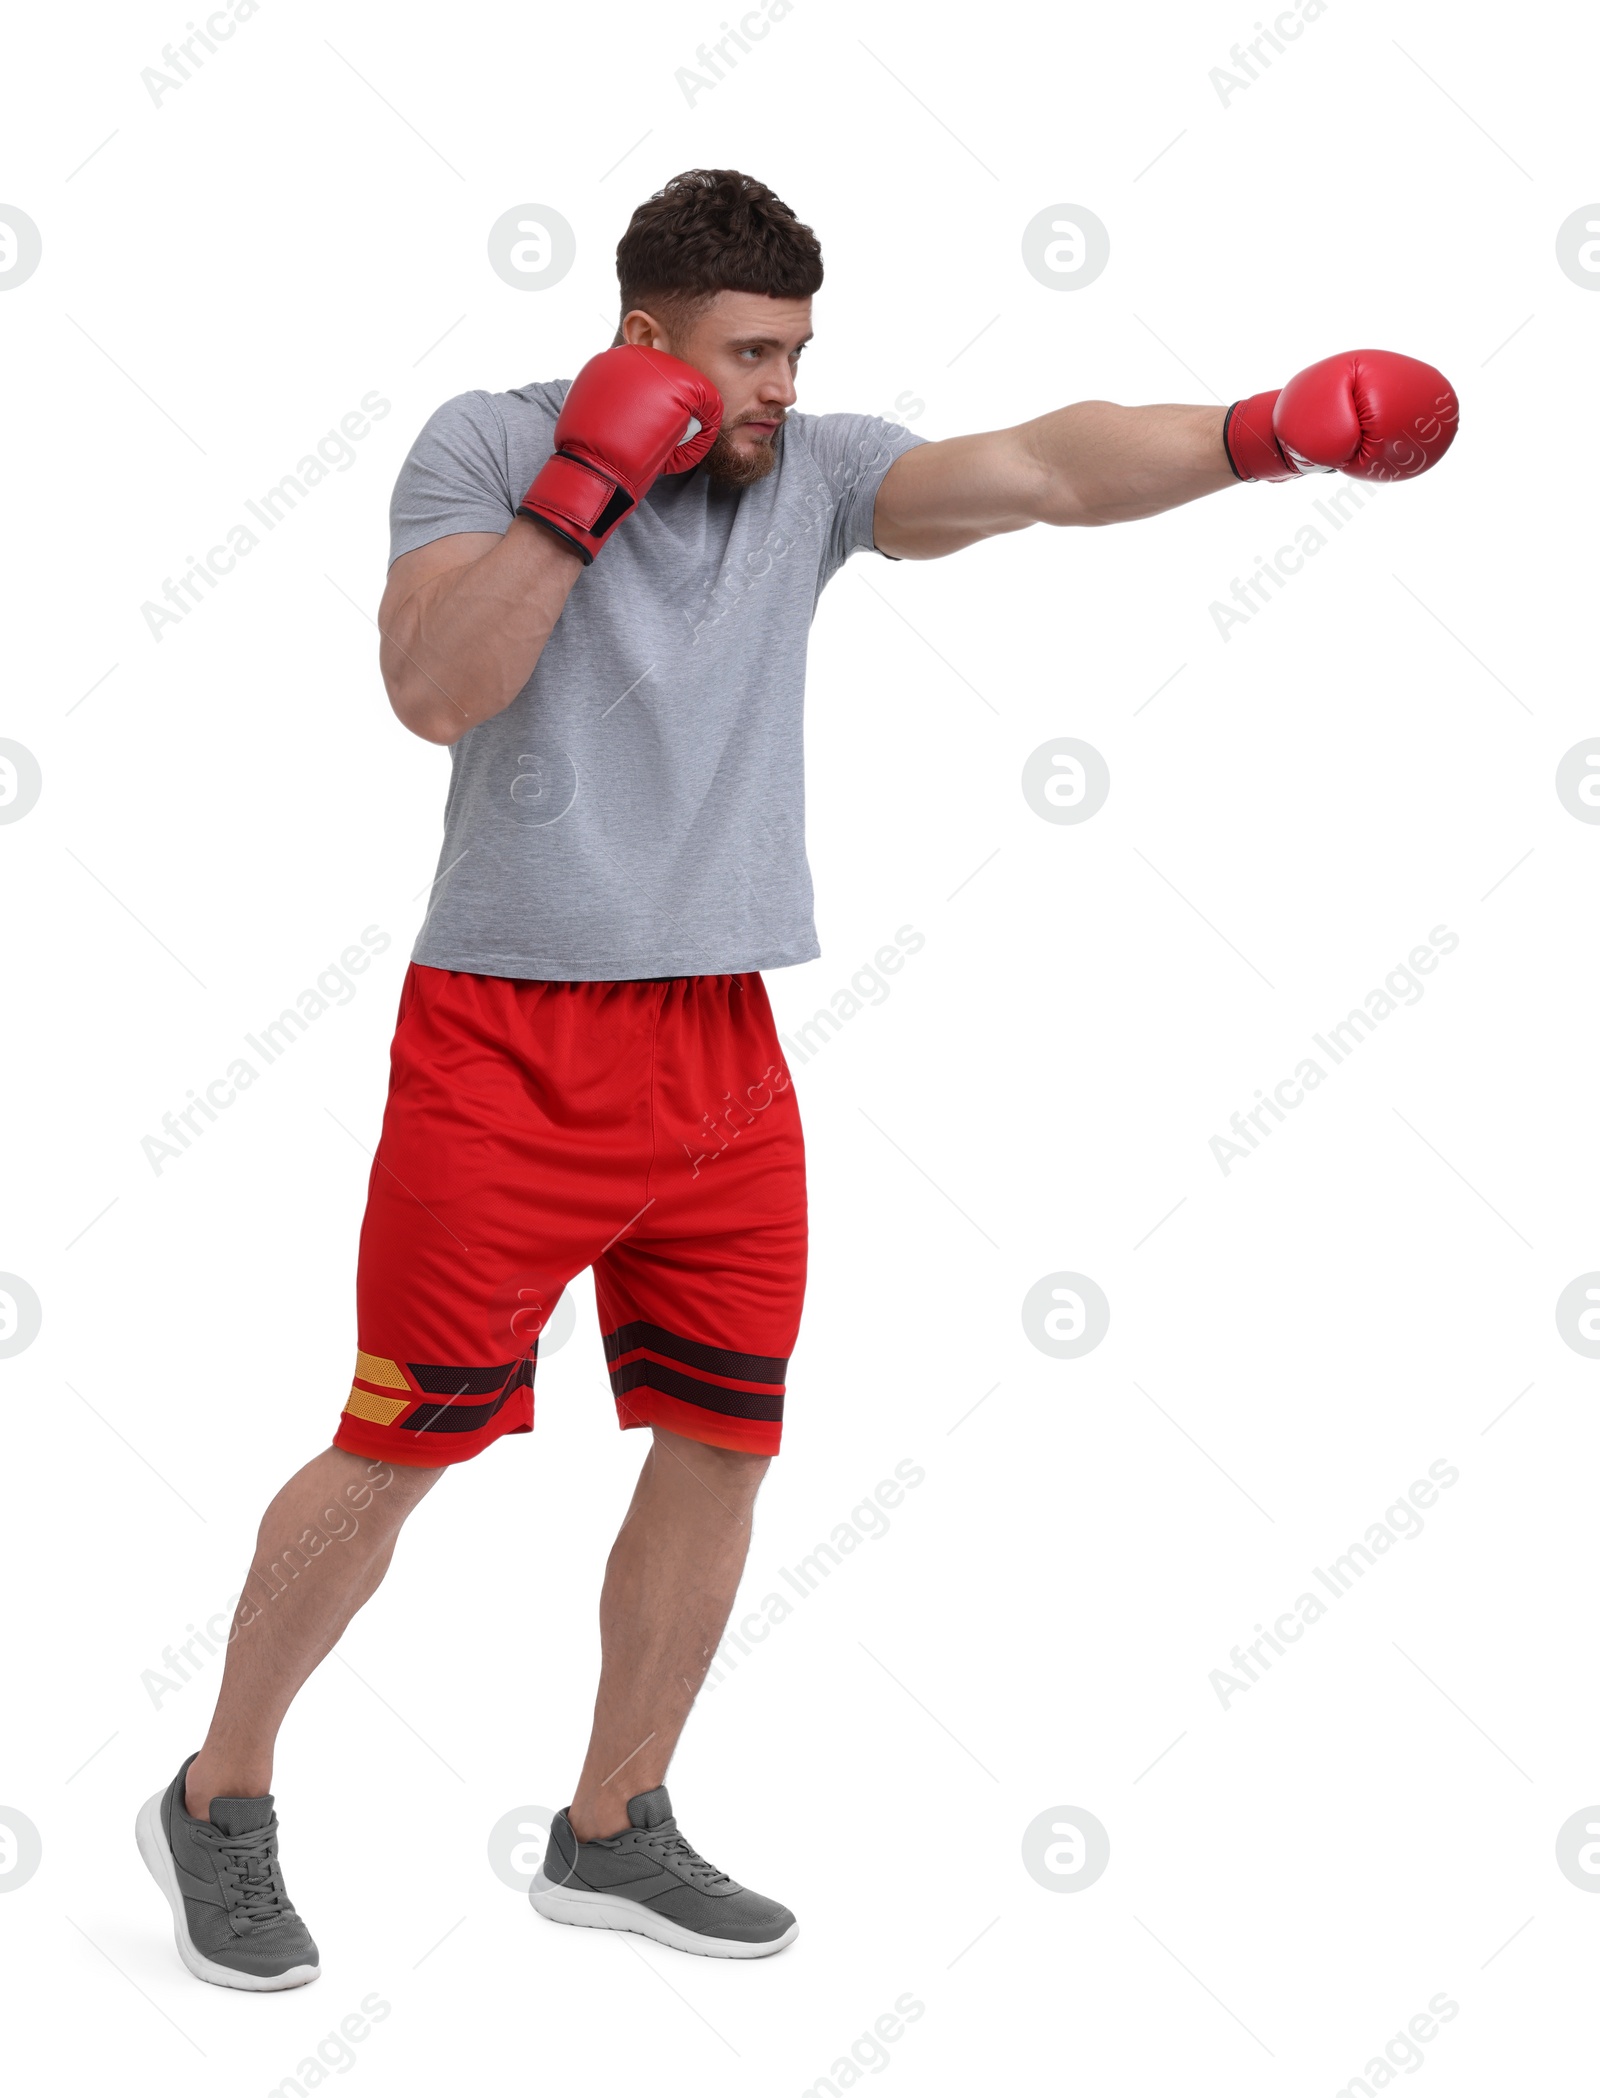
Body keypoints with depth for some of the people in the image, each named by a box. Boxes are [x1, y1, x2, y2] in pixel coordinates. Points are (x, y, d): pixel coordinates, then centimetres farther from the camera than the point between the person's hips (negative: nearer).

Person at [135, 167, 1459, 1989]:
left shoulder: (813, 476, 4)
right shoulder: (487, 443, -4)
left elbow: (1038, 469, -10)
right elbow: (429, 690, -17)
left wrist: (1260, 433, -23)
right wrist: (587, 485, -20)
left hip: (720, 1049, 5)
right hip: (508, 1041, -5)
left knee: (723, 1446, 8)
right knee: (397, 1452, 1)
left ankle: (611, 1833, 26)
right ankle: (217, 1806, 21)